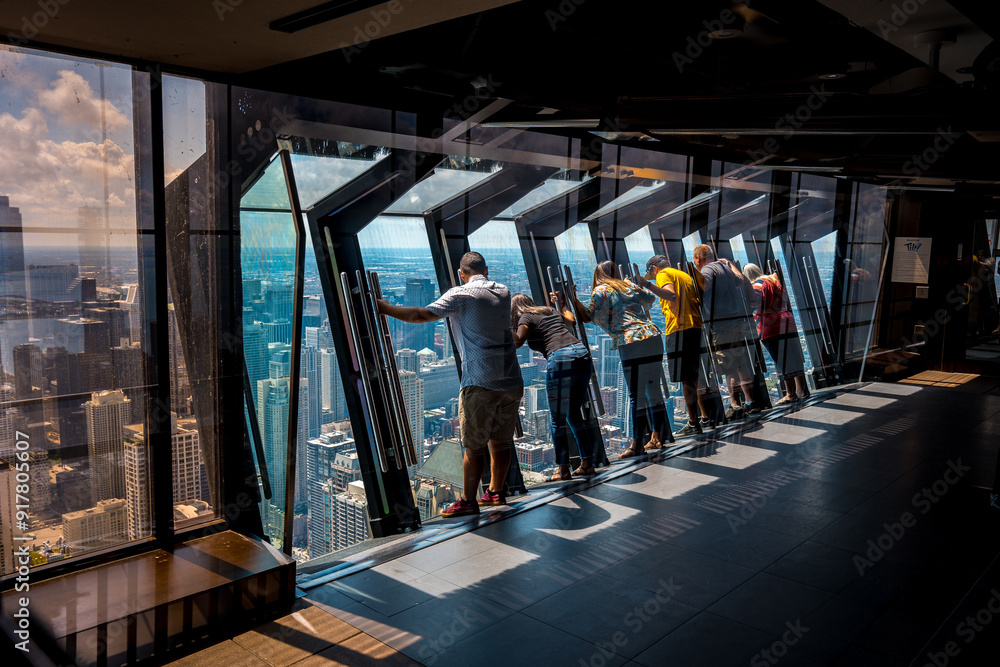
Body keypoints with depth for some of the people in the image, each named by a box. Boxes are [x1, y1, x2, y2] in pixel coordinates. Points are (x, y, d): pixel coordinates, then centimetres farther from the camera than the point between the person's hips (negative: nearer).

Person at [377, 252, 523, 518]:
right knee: (501, 442, 15)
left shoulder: (460, 295, -5)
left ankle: (468, 501, 7)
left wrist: (385, 308, -3)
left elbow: (422, 315, -14)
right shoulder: (504, 292, 14)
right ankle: (496, 492, 27)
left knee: (473, 445, 1)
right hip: (511, 381, 6)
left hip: (480, 383, -6)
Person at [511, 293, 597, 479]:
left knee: (557, 419, 2)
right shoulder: (552, 312, 26)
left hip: (561, 359, -7)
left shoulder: (526, 318, 7)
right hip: (582, 353, 7)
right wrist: (562, 304, 63)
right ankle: (587, 462, 21)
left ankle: (563, 469, 4)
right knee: (574, 414, 18)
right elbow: (571, 319, 46)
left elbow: (517, 342, -10)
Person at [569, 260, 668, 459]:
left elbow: (588, 316, -7)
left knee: (636, 395, -2)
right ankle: (656, 437, 21)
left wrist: (574, 300, -3)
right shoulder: (629, 286, 22)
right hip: (653, 337, 6)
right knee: (653, 389, 14)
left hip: (631, 344, -6)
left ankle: (637, 444, 3)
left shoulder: (600, 291, 4)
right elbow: (651, 298, 38)